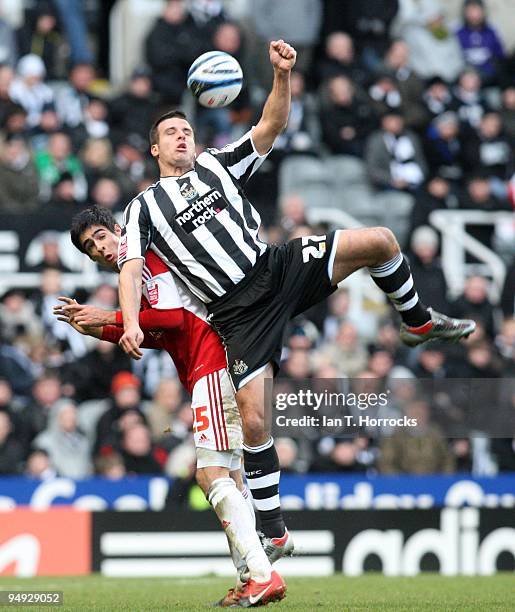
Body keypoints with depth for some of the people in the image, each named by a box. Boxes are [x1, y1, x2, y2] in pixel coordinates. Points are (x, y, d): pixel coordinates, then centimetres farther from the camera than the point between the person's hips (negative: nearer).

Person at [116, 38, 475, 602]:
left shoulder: (217, 165, 17)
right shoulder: (144, 206, 10)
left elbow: (271, 126, 8)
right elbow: (130, 267, -2)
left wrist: (283, 76, -9)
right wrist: (131, 322, -19)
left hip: (279, 269, 3)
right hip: (239, 312, -3)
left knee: (377, 240, -12)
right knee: (253, 420, -14)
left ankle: (418, 324, 15)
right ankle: (272, 528, 0)